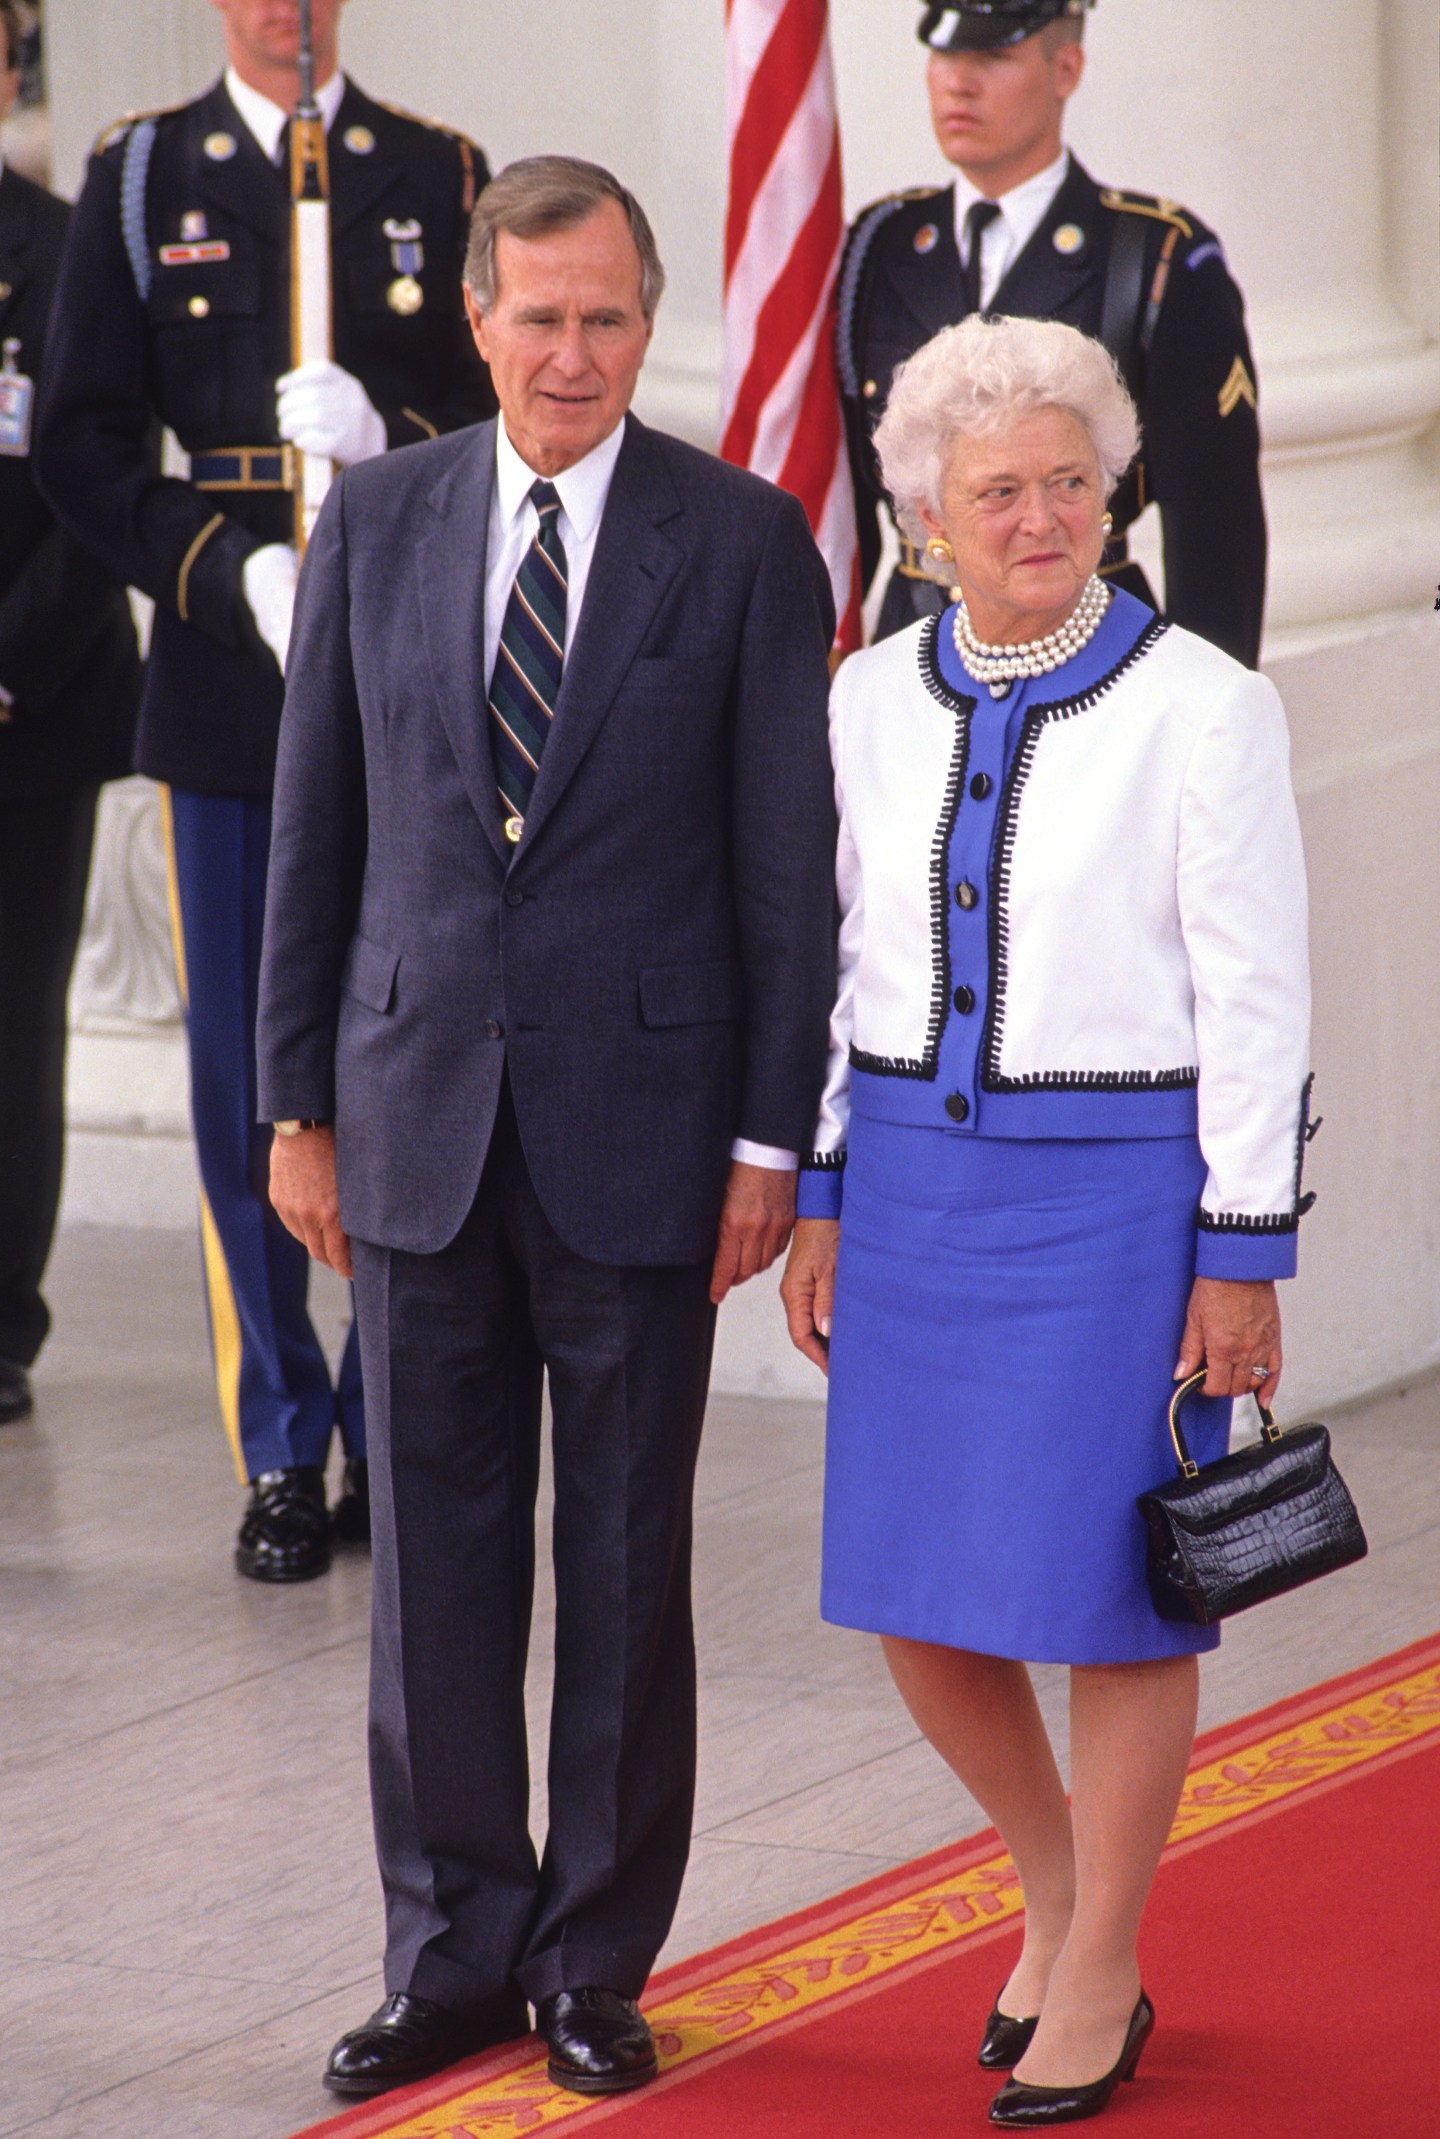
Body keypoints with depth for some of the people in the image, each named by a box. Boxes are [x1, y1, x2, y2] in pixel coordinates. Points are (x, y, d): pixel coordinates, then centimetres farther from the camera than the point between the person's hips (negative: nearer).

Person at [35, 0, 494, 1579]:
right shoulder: (138, 180, 7)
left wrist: (389, 443, -16)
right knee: (246, 1083, 2)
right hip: (225, 692, 0)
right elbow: (85, 452, 3)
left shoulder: (441, 178, 8)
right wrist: (238, 570, -12)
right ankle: (283, 1459, 10)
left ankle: (398, 1444, 10)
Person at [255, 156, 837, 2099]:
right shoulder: (376, 521, 5)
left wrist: (773, 1137, -6)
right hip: (423, 1122, 2)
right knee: (435, 1558, 7)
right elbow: (315, 832, 8)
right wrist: (298, 1104, 6)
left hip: (639, 1123, -2)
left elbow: (791, 861, -2)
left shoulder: (742, 541, -2)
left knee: (626, 1569, 6)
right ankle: (454, 1955, 19)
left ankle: (596, 1961, 17)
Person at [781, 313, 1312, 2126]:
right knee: (913, 1594, 7)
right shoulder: (874, 701, 4)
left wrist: (1244, 1255, -10)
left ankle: (1099, 1979, 17)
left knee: (1108, 1585, 2)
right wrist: (819, 1198, 9)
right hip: (915, 1178, 5)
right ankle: (1055, 1890, 32)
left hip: (1119, 1189, -5)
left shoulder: (1203, 709, -9)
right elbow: (832, 960, 12)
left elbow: (1257, 1001, -9)